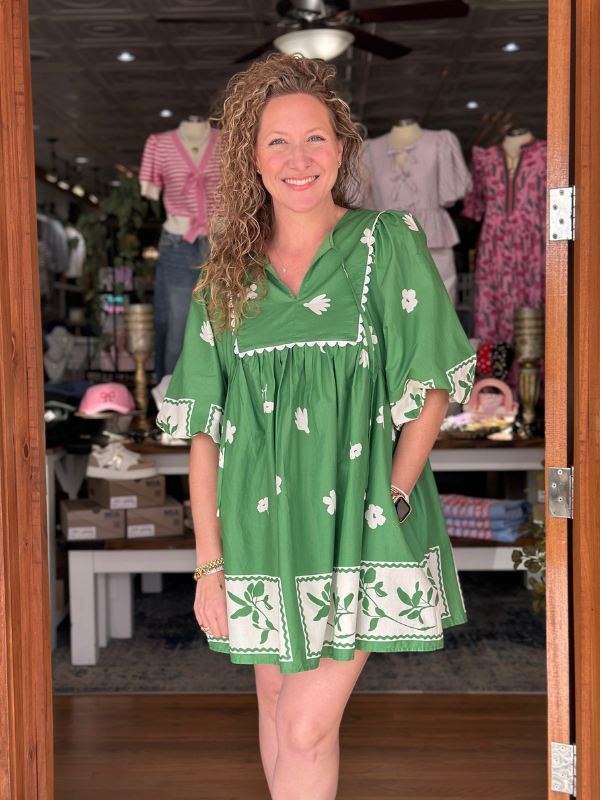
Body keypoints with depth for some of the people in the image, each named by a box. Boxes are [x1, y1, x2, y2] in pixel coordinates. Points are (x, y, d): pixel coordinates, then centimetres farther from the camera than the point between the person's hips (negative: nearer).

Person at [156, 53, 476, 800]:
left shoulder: (389, 242, 0)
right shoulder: (227, 273, 6)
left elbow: (432, 386, -2)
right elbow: (203, 428, 5)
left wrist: (391, 502, -12)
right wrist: (209, 563, 0)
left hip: (357, 523, -3)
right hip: (260, 529, 4)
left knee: (307, 728, -6)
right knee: (275, 706, 16)